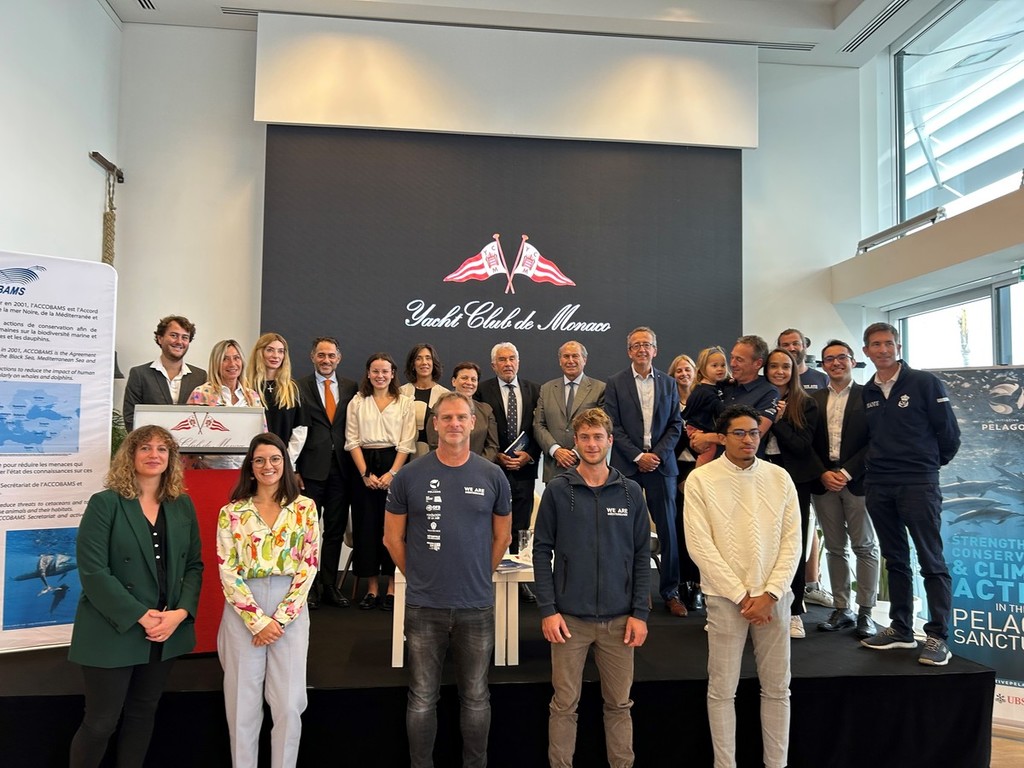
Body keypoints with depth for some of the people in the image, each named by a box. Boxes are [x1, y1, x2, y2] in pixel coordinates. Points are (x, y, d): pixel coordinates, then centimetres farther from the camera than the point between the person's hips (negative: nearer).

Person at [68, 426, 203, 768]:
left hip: (167, 631, 4)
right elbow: (92, 570, -15)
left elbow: (194, 564, 5)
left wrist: (180, 613, -11)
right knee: (100, 723, 6)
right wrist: (141, 617, -19)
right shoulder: (105, 503, -9)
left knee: (143, 714, 17)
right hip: (113, 632, -4)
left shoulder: (183, 505, 5)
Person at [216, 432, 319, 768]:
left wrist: (281, 618, -8)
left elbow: (308, 568, -1)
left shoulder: (305, 508, 2)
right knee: (243, 703, 7)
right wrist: (258, 621, -10)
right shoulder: (231, 512, 2)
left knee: (288, 704, 4)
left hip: (291, 611, 0)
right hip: (243, 613, 0)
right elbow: (228, 572, -3)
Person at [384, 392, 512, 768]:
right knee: (422, 698, 13)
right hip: (424, 607, 0)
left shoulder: (492, 476, -2)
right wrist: (418, 577, 6)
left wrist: (479, 577, 9)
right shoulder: (410, 476, -4)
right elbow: (392, 537, 5)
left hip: (477, 607, 1)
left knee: (475, 697, 15)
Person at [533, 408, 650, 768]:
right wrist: (547, 610, -8)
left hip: (619, 619, 2)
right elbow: (542, 552, -2)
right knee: (564, 705, 8)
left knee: (620, 705, 13)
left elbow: (642, 556, 4)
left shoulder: (631, 492, 2)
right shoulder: (557, 490, -2)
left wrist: (640, 613, -1)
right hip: (570, 616, -1)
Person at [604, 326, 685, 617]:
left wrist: (658, 454, -7)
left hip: (660, 463, 2)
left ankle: (670, 591, 14)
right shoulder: (615, 383, 3)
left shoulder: (668, 384, 10)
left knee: (668, 530, 3)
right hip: (627, 466, -1)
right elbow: (613, 427, -3)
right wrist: (638, 456, -10)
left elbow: (675, 425, 7)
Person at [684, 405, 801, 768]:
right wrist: (741, 595, -11)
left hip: (774, 597, 3)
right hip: (726, 597, -3)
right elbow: (700, 545, -10)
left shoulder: (779, 477, 3)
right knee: (722, 689, 6)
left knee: (777, 688, 12)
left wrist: (770, 593, -8)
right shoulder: (700, 479, -6)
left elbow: (792, 540, 2)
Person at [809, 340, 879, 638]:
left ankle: (865, 612, 10)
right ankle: (842, 608, 18)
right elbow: (808, 442, 7)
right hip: (824, 481, 3)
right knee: (834, 548, 9)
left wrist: (846, 473, -13)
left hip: (857, 480, -3)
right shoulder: (814, 399, 10)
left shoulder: (867, 396, 0)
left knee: (864, 546, 3)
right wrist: (823, 474, -7)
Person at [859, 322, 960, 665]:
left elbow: (949, 434, -1)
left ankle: (938, 637, 4)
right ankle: (901, 629, 21)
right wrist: (878, 463, 8)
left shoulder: (925, 383, -4)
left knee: (931, 560, -3)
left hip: (918, 484, -5)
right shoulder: (867, 393, 10)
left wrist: (930, 464, 8)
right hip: (878, 486, 5)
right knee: (895, 560, 12)